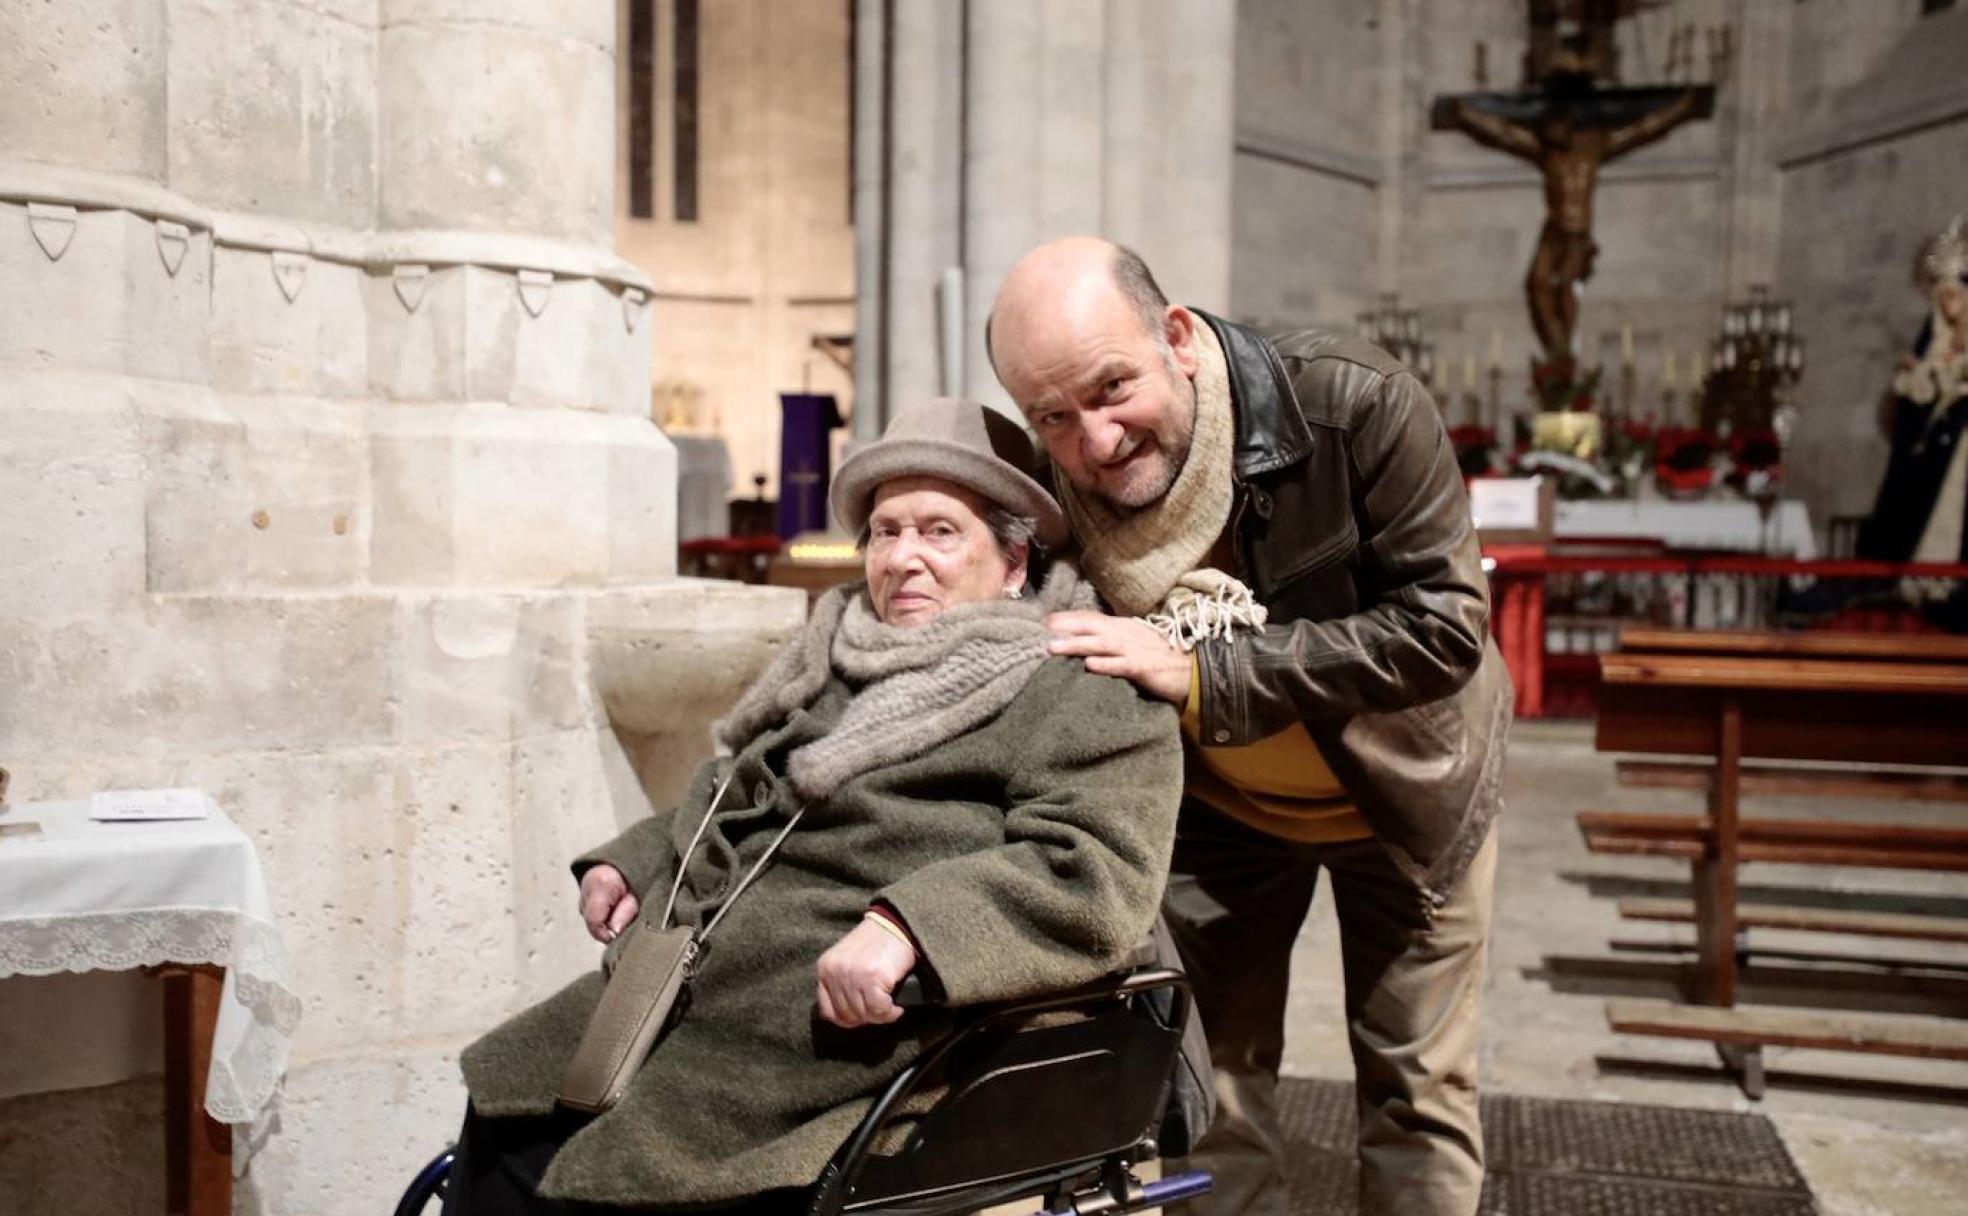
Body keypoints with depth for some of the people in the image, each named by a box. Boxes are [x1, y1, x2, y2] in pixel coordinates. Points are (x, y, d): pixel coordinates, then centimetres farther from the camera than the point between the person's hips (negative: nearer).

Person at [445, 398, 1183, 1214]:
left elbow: (1097, 870, -18)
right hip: (706, 971, 8)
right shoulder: (842, 663, 22)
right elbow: (731, 795, 35)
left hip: (854, 1014, -8)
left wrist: (906, 925, -30)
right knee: (507, 1122, -2)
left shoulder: (1086, 692, -3)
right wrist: (633, 861, 17)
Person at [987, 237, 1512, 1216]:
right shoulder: (1047, 495, -22)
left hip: (1401, 786, -2)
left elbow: (1442, 626, -34)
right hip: (1213, 807, 2)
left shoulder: (1353, 403, -32)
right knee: (1209, 1082, 10)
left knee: (1418, 1087, 9)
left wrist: (1205, 676, -39)